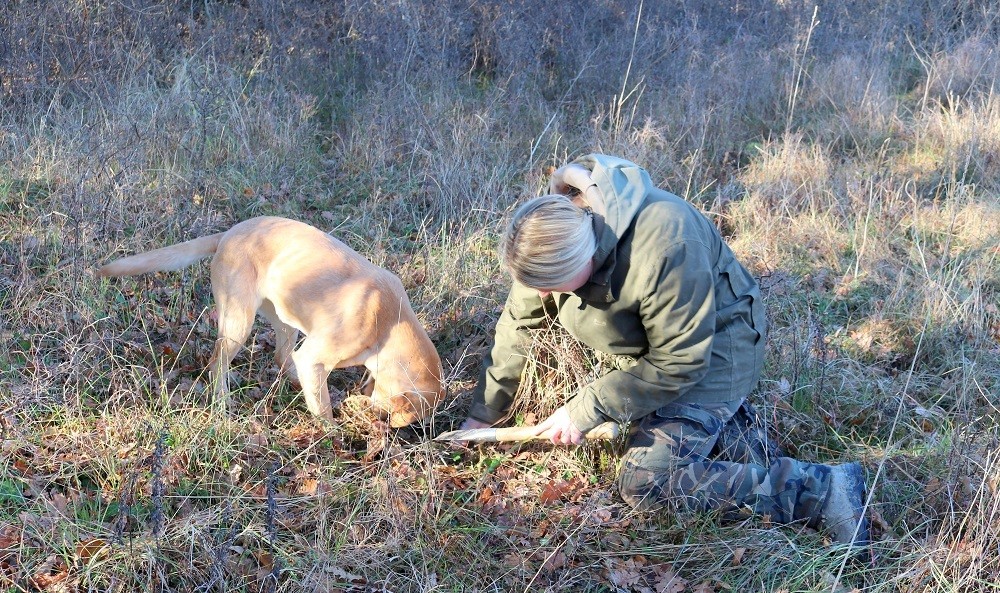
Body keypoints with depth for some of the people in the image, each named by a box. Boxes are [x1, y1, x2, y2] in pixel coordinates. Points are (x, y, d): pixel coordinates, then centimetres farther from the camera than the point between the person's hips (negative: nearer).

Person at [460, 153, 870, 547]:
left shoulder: (665, 248, -38)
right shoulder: (550, 231, -18)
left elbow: (678, 363, -27)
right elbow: (518, 323, -4)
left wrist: (585, 410, -22)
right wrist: (483, 413, 0)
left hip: (710, 347, -7)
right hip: (646, 340, 8)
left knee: (647, 483, -18)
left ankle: (820, 489, -10)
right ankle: (725, 417, 21)